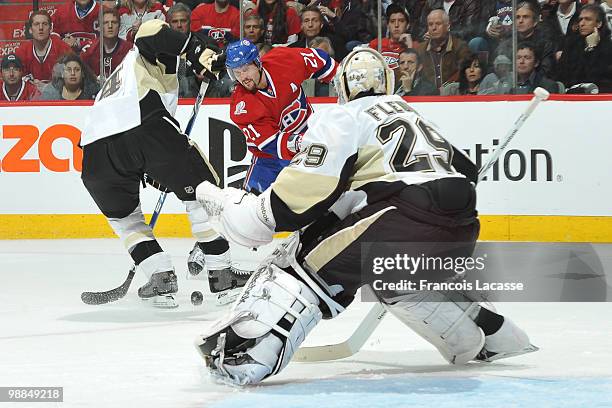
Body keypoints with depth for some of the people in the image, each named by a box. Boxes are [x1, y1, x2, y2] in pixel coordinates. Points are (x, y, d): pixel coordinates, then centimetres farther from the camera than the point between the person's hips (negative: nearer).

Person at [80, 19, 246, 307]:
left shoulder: (119, 77, 43)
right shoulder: (147, 56, 26)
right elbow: (151, 31, -2)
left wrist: (155, 172, 36)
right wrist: (198, 50, -6)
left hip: (95, 145, 6)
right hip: (144, 126, -6)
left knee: (123, 215, 28)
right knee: (201, 194, 12)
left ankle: (160, 275, 12)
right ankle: (220, 273, 11)